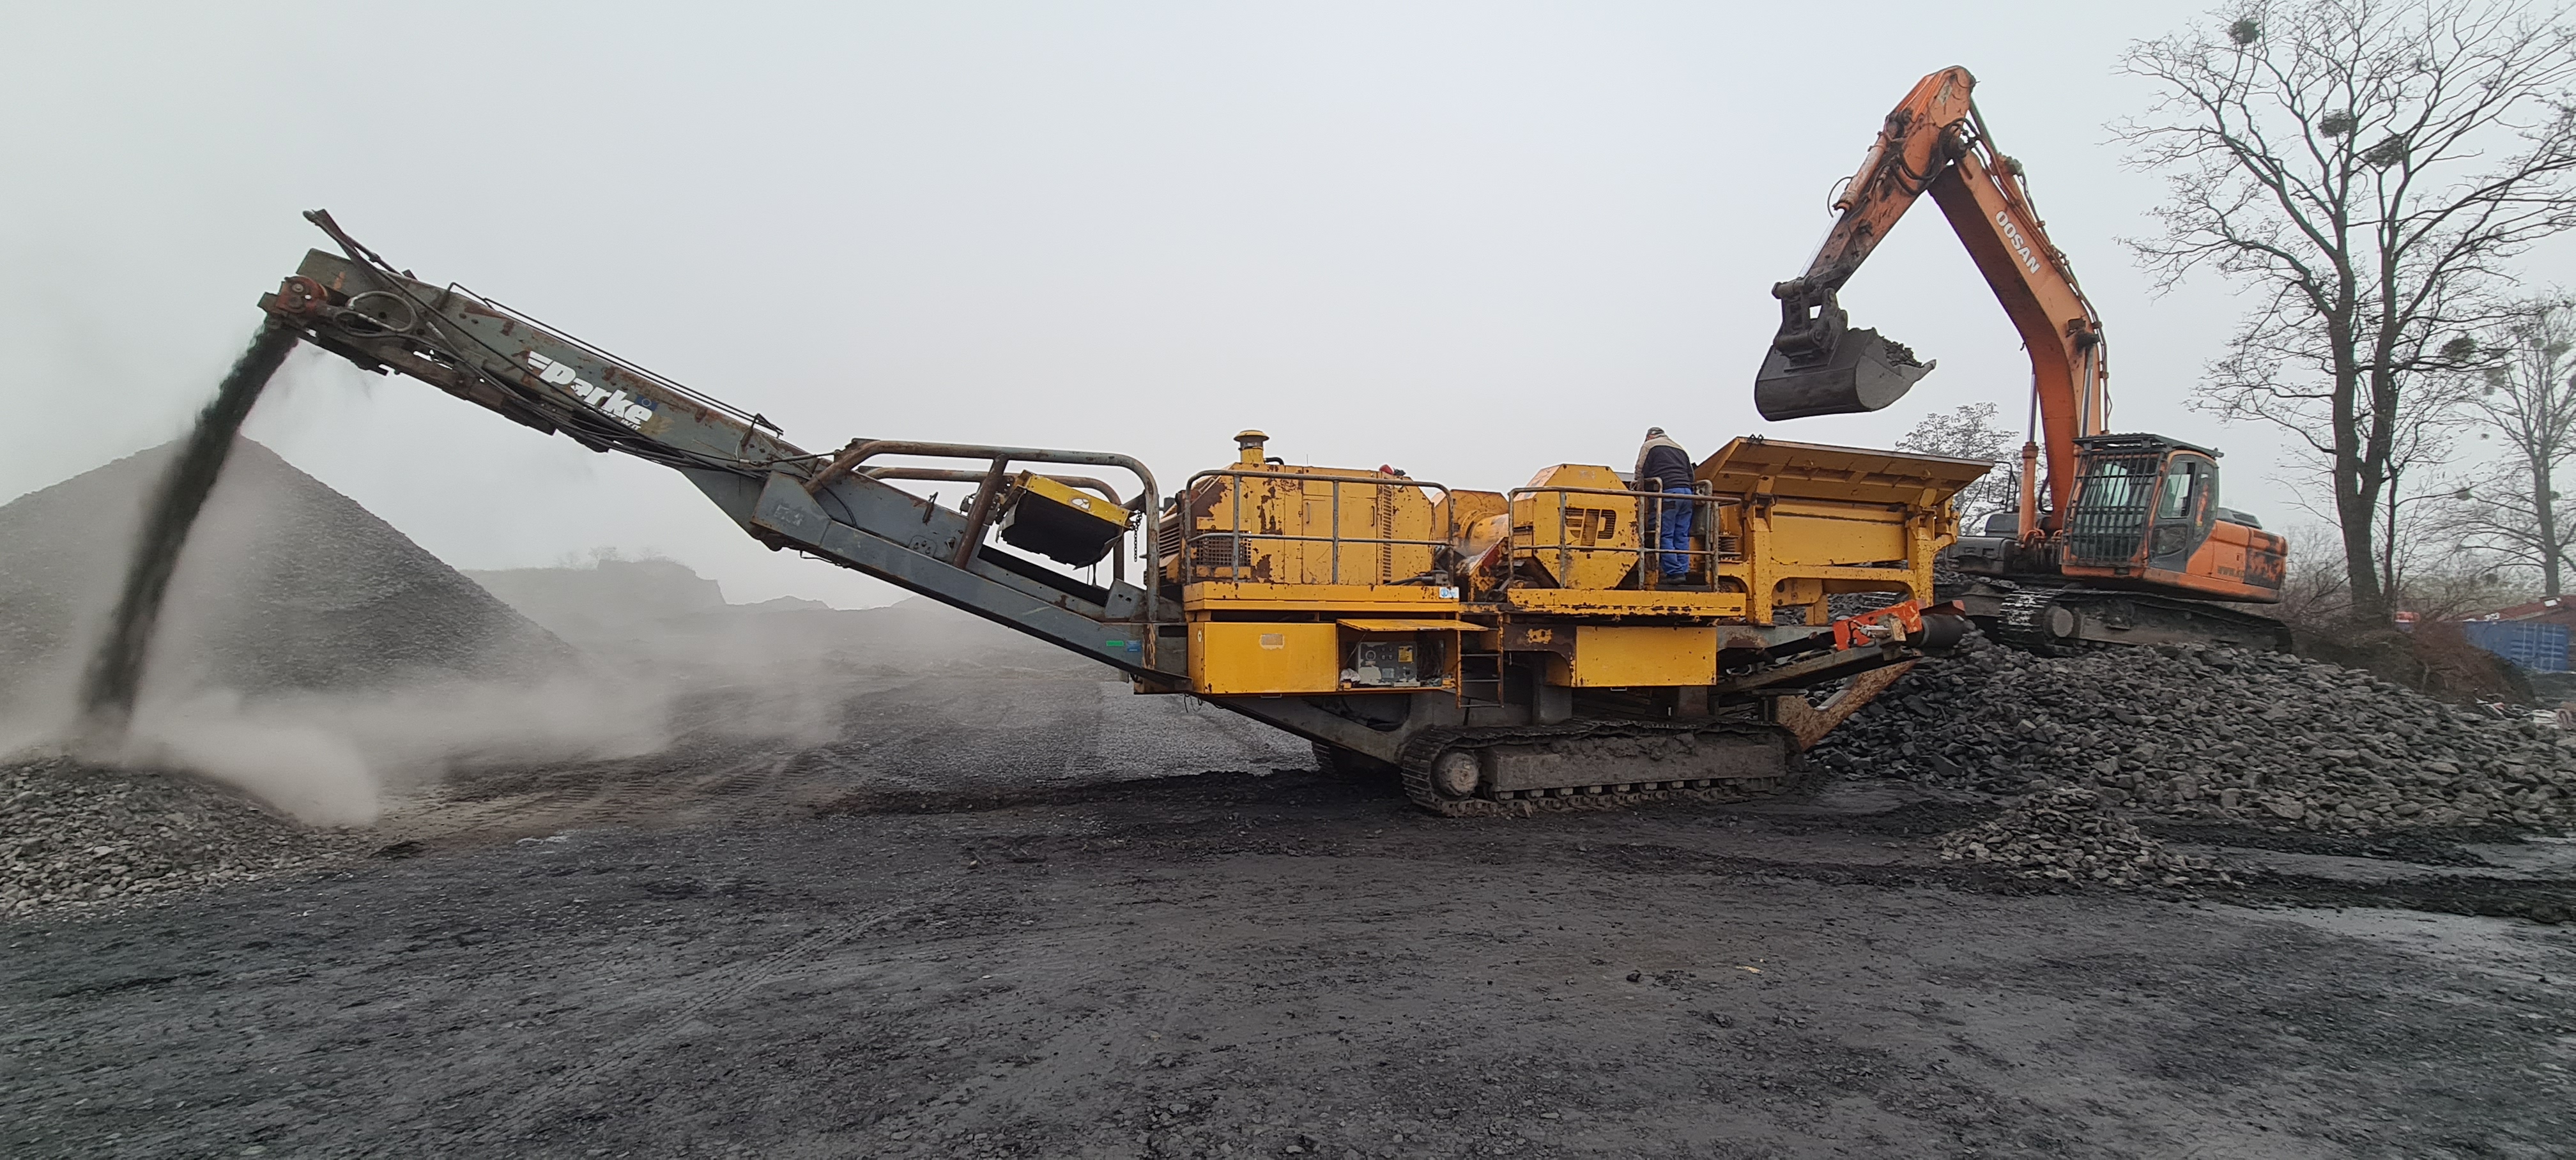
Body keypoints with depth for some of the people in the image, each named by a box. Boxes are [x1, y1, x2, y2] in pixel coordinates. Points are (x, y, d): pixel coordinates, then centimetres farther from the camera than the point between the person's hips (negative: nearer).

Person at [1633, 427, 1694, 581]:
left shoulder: (1649, 446, 12)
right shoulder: (1680, 449, 30)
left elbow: (1641, 472, 3)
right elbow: (1691, 475, 25)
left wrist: (1640, 493, 12)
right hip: (1687, 492, 6)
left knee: (1665, 535, -6)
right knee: (1682, 536, 7)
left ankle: (1674, 573, -13)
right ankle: (1683, 571, 2)